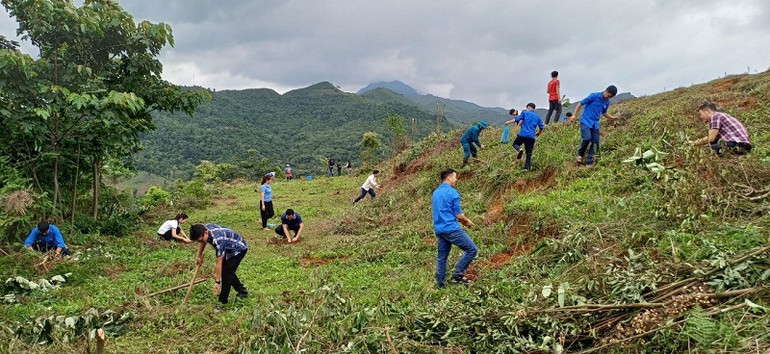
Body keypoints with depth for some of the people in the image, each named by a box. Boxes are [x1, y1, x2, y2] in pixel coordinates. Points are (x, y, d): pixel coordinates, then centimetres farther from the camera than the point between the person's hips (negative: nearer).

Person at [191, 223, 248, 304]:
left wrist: (217, 281, -29)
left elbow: (219, 262, -33)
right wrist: (199, 257, 16)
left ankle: (222, 301, -2)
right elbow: (202, 242, 10)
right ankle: (242, 291, 28)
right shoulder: (206, 228, -15)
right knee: (226, 271, 14)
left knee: (227, 272, -12)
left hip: (239, 249, -10)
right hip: (230, 248, 10)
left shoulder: (217, 240, -38)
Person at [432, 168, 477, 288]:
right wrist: (468, 222, 10)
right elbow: (459, 215, -11)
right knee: (472, 249, 1)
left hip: (439, 230, 9)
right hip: (452, 229, -8)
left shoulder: (435, 193, 15)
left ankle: (440, 285, 15)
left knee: (441, 257, 12)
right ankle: (457, 275, -1)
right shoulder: (452, 192, -10)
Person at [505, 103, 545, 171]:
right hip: (531, 136, 3)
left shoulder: (525, 113, 5)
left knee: (515, 144, 17)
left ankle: (519, 149, -15)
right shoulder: (537, 117, 17)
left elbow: (517, 119, -4)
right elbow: (541, 127, 16)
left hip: (523, 134, -3)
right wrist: (538, 133, 33)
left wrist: (509, 122, 7)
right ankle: (527, 167, 1)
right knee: (529, 153, 7)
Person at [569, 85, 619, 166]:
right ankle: (579, 155, 0)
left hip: (595, 124, 6)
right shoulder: (594, 96, -10)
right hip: (585, 122, -6)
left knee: (595, 143, 1)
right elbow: (580, 103, -7)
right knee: (587, 138, -25)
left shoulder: (607, 102, 9)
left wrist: (612, 117, 12)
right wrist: (574, 115, -14)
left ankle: (589, 162, 10)